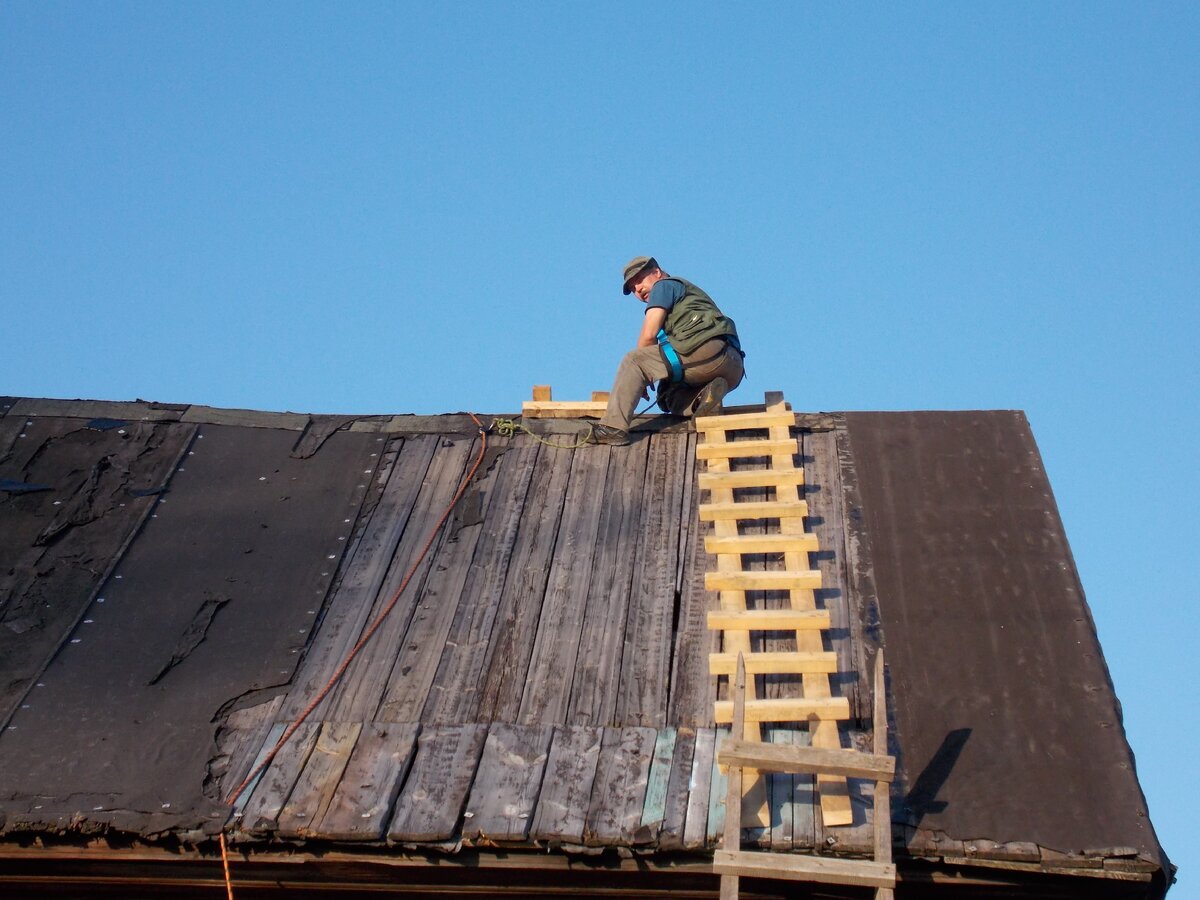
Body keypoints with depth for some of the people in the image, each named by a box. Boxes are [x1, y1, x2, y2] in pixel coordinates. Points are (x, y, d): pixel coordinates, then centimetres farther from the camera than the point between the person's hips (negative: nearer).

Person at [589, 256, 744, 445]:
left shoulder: (664, 286, 13)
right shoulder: (689, 293, 39)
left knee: (632, 362, -1)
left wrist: (638, 380, 11)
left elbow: (649, 335, 2)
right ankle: (705, 397, -10)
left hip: (706, 349, -8)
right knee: (674, 399, 21)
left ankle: (614, 426, -15)